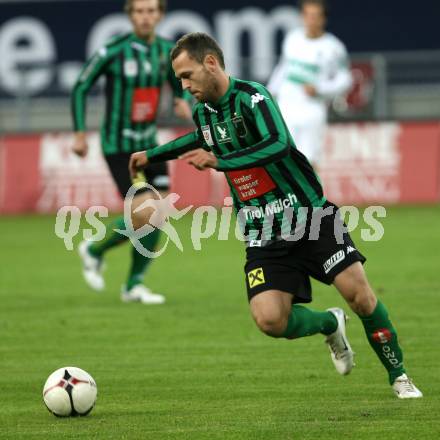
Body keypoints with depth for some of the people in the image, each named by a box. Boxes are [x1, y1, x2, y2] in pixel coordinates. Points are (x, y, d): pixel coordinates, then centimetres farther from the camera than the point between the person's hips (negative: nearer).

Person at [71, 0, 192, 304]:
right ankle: (94, 251, 12)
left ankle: (134, 285, 18)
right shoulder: (113, 52, -14)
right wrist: (80, 134, -8)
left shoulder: (167, 51, 1)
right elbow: (80, 88, -5)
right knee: (144, 215, -16)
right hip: (118, 146, -6)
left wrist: (184, 102, -8)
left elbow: (181, 86, 16)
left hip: (148, 143, 6)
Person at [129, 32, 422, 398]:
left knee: (359, 293, -15)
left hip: (311, 216, -5)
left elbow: (279, 144, -33)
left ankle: (399, 376, 5)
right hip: (263, 236, 5)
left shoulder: (251, 96, -15)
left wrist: (217, 161, -37)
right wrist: (153, 155, 37)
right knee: (269, 319, -15)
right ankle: (330, 324, 17)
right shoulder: (203, 113, 8)